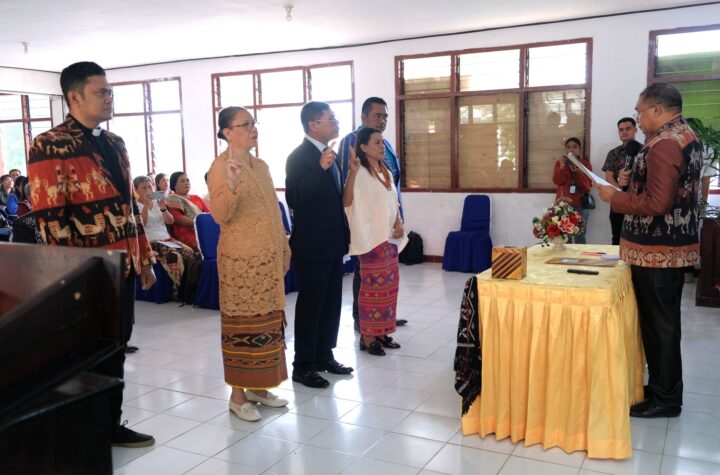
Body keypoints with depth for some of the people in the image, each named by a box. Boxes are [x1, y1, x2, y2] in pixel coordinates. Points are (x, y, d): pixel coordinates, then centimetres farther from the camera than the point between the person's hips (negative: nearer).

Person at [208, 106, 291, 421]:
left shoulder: (261, 166, 13)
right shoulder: (221, 166, -10)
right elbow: (220, 216, -19)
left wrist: (284, 249, 17)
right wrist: (231, 184, -35)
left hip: (268, 258, 8)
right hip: (240, 259, -8)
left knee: (267, 322, 12)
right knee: (243, 325, -1)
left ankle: (258, 387, 25)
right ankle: (238, 395, 11)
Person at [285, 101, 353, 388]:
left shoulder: (328, 154, 12)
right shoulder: (299, 156, -14)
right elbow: (294, 198, -26)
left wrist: (343, 235, 17)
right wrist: (321, 168, -34)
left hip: (331, 243, 9)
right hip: (312, 245, -9)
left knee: (331, 303, 15)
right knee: (310, 305, 0)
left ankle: (324, 356, 27)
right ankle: (303, 366, 11)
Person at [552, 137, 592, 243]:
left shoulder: (586, 164, 5)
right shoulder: (559, 162, 8)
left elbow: (587, 185, -5)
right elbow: (557, 181, -6)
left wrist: (578, 172, -20)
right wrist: (562, 167, -20)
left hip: (580, 205, 0)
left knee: (579, 235, -1)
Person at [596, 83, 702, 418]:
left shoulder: (663, 144, -20)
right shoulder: (687, 136, 12)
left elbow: (657, 203, -25)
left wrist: (615, 197, -14)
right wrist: (634, 182, 8)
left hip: (656, 251, -10)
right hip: (676, 245, 10)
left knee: (659, 323, 1)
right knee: (664, 321, 17)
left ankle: (665, 399, 12)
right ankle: (664, 387, 29)